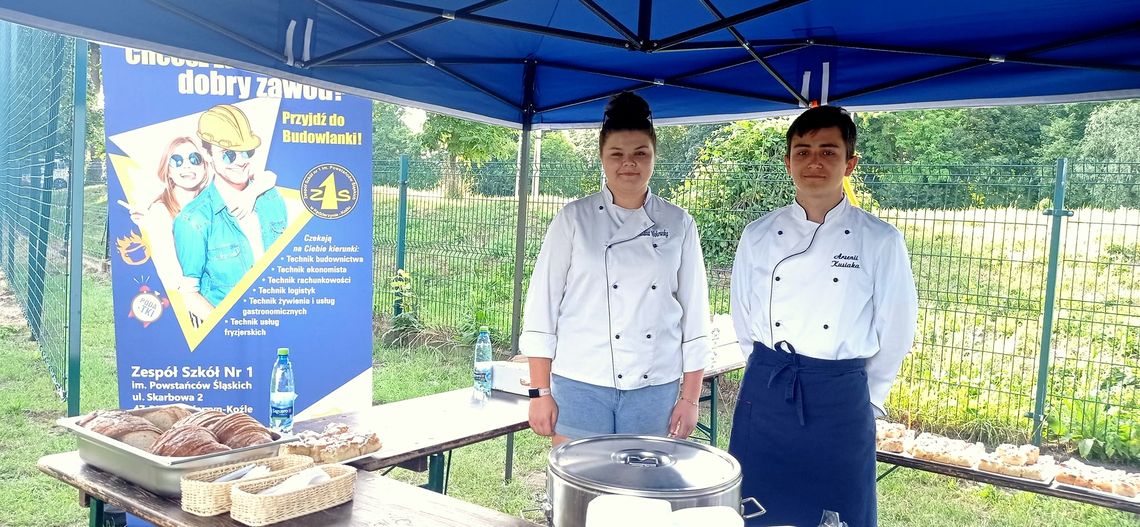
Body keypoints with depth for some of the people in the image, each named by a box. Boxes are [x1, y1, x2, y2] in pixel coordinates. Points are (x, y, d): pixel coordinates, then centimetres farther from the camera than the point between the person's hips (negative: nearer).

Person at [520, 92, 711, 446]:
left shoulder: (678, 225, 3)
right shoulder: (574, 219, -2)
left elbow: (694, 311, 5)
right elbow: (543, 304, -2)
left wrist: (690, 398, 3)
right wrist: (540, 392, -4)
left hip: (655, 389, 2)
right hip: (581, 385, -1)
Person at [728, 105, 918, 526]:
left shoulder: (880, 241, -5)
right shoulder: (758, 236, 1)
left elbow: (896, 331, 1)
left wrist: (868, 397, 6)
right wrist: (773, 376, 9)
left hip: (841, 401, -1)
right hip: (765, 395, 2)